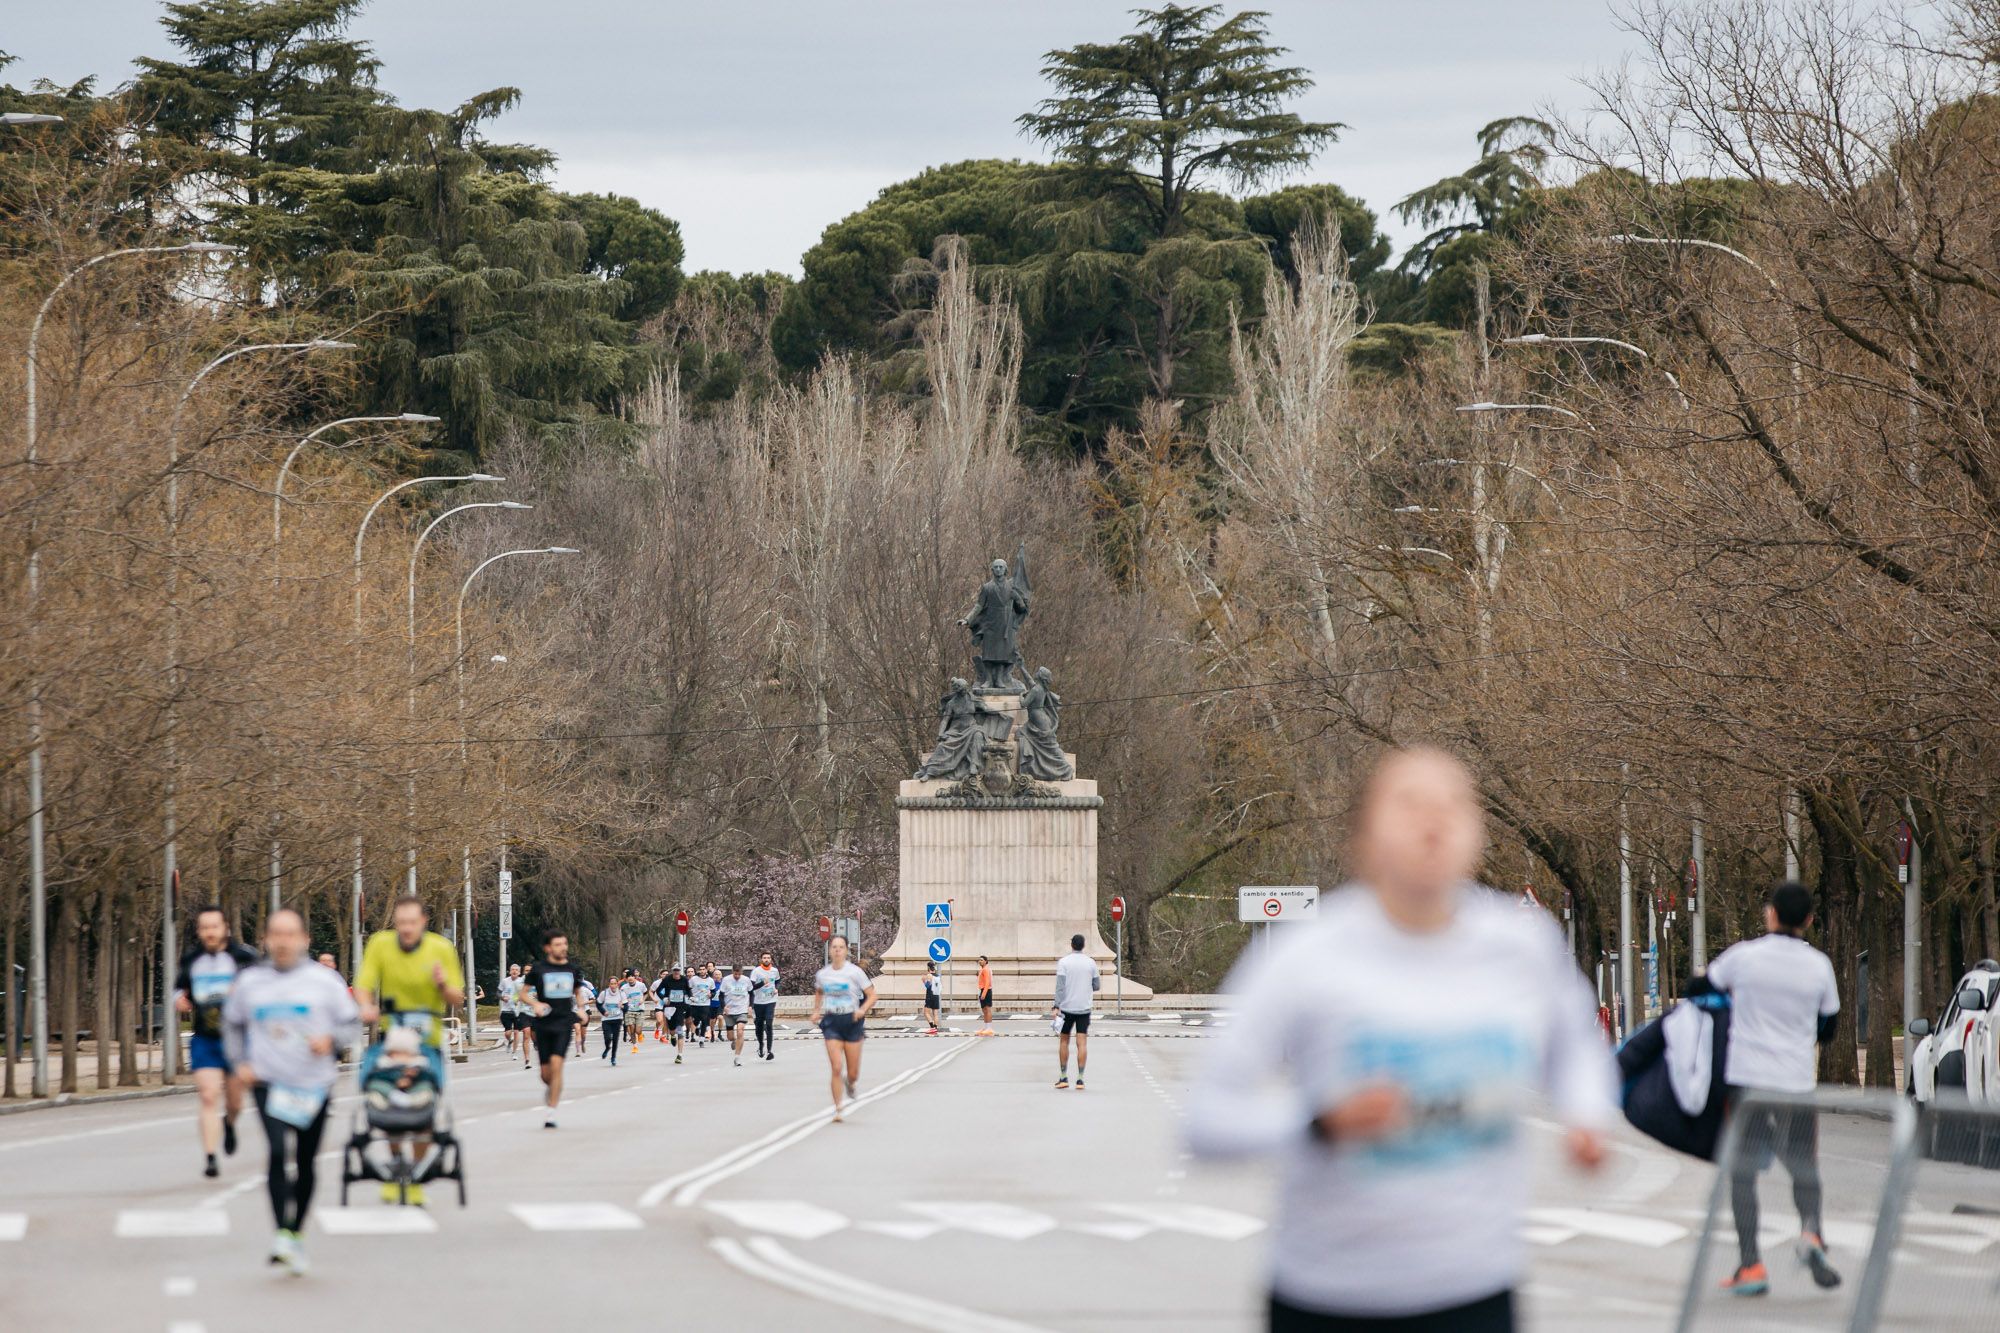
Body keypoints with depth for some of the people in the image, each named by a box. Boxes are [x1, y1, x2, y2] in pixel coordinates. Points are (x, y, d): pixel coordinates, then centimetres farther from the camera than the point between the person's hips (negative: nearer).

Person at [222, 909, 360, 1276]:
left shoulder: (324, 980, 1)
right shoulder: (250, 981, 6)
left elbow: (352, 1024, 5)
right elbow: (232, 1023, 21)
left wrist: (330, 1039, -16)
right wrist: (240, 1062, 6)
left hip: (313, 1084, 1)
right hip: (268, 1081, -1)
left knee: (305, 1163, 9)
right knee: (280, 1151, -22)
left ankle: (296, 1234, 27)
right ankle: (282, 1232, -26)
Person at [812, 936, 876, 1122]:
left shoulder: (855, 972, -6)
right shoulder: (822, 974, 4)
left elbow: (872, 996, -2)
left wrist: (862, 1010, -20)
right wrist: (816, 1011, 11)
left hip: (852, 1021, -1)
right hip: (831, 1023, 1)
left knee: (853, 1074, 4)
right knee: (836, 1068, -12)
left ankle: (850, 1082, 42)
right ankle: (837, 1109, -2)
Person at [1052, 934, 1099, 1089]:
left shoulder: (1063, 962, -6)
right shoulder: (1090, 963, 2)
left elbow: (1060, 986, -12)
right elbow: (1096, 986, 8)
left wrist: (1057, 1007, -12)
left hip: (1067, 1007, -1)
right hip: (1084, 1008, 1)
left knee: (1063, 1041, 12)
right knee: (1082, 1043, -1)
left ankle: (1064, 1078, 11)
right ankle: (1080, 1079, -7)